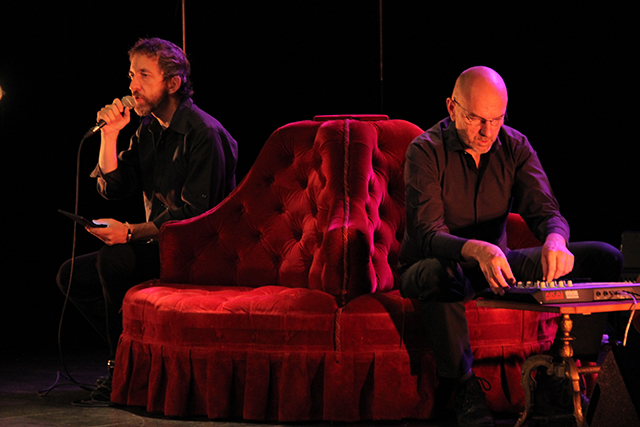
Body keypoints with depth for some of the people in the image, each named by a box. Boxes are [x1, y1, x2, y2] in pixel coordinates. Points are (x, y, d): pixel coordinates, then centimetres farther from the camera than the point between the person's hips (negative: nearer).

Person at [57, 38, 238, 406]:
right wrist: (109, 135, -4)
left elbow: (194, 212, -21)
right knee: (72, 275, -1)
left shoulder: (204, 133, -15)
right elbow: (113, 188, 8)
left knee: (114, 259, -31)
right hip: (159, 247, 9)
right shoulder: (148, 130, 13)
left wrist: (132, 232, -27)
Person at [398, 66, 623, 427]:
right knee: (438, 272, -44)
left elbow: (544, 209, -11)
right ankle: (462, 386, -26)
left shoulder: (515, 147, -2)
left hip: (496, 265, 5)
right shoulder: (426, 151, -16)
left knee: (604, 258, -12)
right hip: (441, 265, -4)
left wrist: (555, 239, -38)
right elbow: (426, 234, -26)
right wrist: (476, 249, -48)